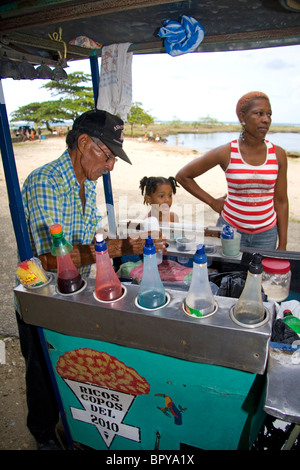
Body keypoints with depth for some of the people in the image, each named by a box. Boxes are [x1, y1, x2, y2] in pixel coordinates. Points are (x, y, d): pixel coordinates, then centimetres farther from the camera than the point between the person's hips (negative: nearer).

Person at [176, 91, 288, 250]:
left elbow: (281, 201, 3)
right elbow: (182, 176, -4)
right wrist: (212, 202, -4)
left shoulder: (278, 154, -2)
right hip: (231, 230, -2)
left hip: (267, 234, 3)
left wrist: (282, 245, 3)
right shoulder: (226, 153, -10)